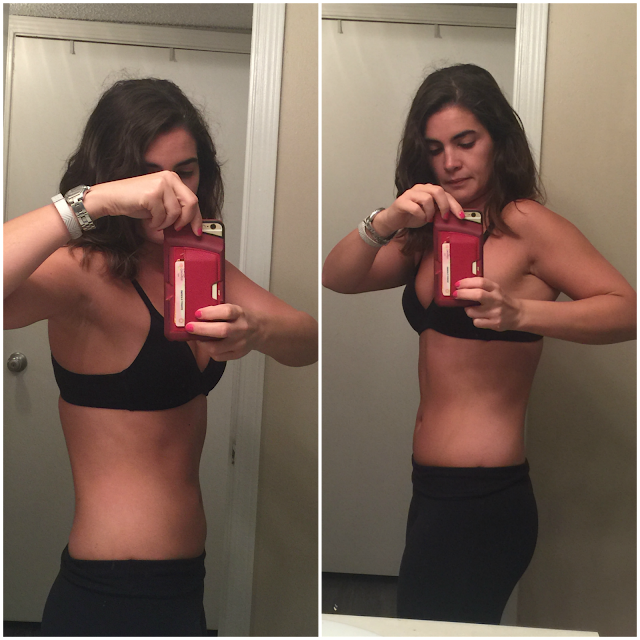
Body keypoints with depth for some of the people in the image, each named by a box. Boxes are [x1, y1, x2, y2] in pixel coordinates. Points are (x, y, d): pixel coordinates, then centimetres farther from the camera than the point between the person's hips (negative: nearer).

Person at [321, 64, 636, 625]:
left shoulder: (524, 222, -10)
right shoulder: (433, 234, 12)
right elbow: (338, 279, 2)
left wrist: (518, 313, -35)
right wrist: (383, 223, -17)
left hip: (481, 500, -8)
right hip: (435, 492, 8)